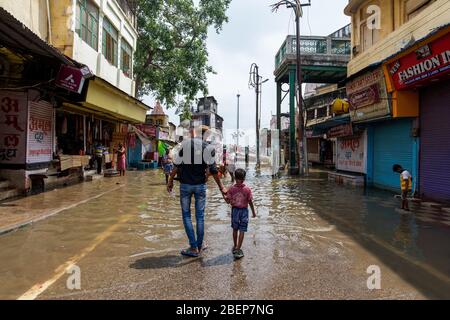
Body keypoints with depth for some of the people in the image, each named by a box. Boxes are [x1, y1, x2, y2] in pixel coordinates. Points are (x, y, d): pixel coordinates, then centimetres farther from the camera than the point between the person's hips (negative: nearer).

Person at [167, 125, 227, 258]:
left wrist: (170, 181, 6)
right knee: (200, 215, 12)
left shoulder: (183, 145, -4)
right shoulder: (207, 147, -2)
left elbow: (177, 166, -6)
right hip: (200, 185, 1)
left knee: (186, 215, 9)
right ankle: (200, 245, 22)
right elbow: (213, 170, -3)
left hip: (185, 185, -1)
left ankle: (193, 247, 9)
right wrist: (221, 187, 4)